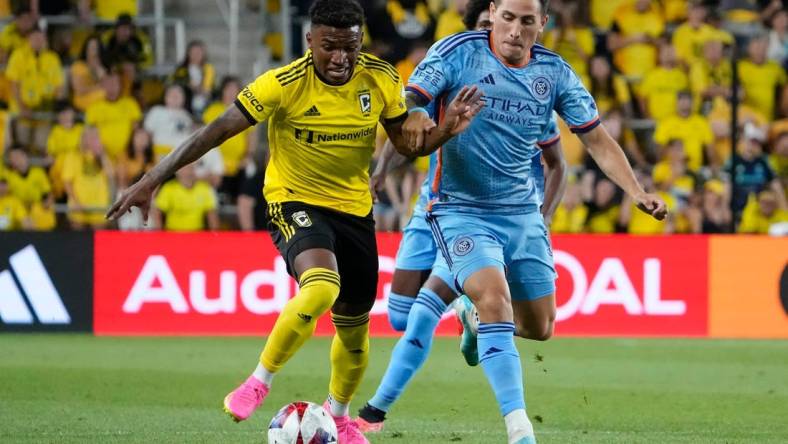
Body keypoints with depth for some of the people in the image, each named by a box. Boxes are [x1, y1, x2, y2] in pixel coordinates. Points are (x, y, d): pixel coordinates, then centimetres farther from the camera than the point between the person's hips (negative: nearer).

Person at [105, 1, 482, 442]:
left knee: (354, 328, 14)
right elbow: (216, 132, -22)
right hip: (295, 202, -5)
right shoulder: (283, 84, -22)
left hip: (354, 207, 5)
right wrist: (152, 181, -27)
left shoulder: (381, 80, -9)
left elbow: (408, 145, 3)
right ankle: (260, 381, -14)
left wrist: (445, 129, -18)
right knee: (321, 289, -34)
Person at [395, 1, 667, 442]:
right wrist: (413, 116, -38)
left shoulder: (555, 73, 2)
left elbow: (596, 138, 6)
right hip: (462, 211, -5)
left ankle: (477, 315, 43)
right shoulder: (458, 52, -9)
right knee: (495, 299, -26)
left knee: (539, 328, 9)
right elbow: (407, 101, -14)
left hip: (523, 214, 5)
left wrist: (637, 191, -7)